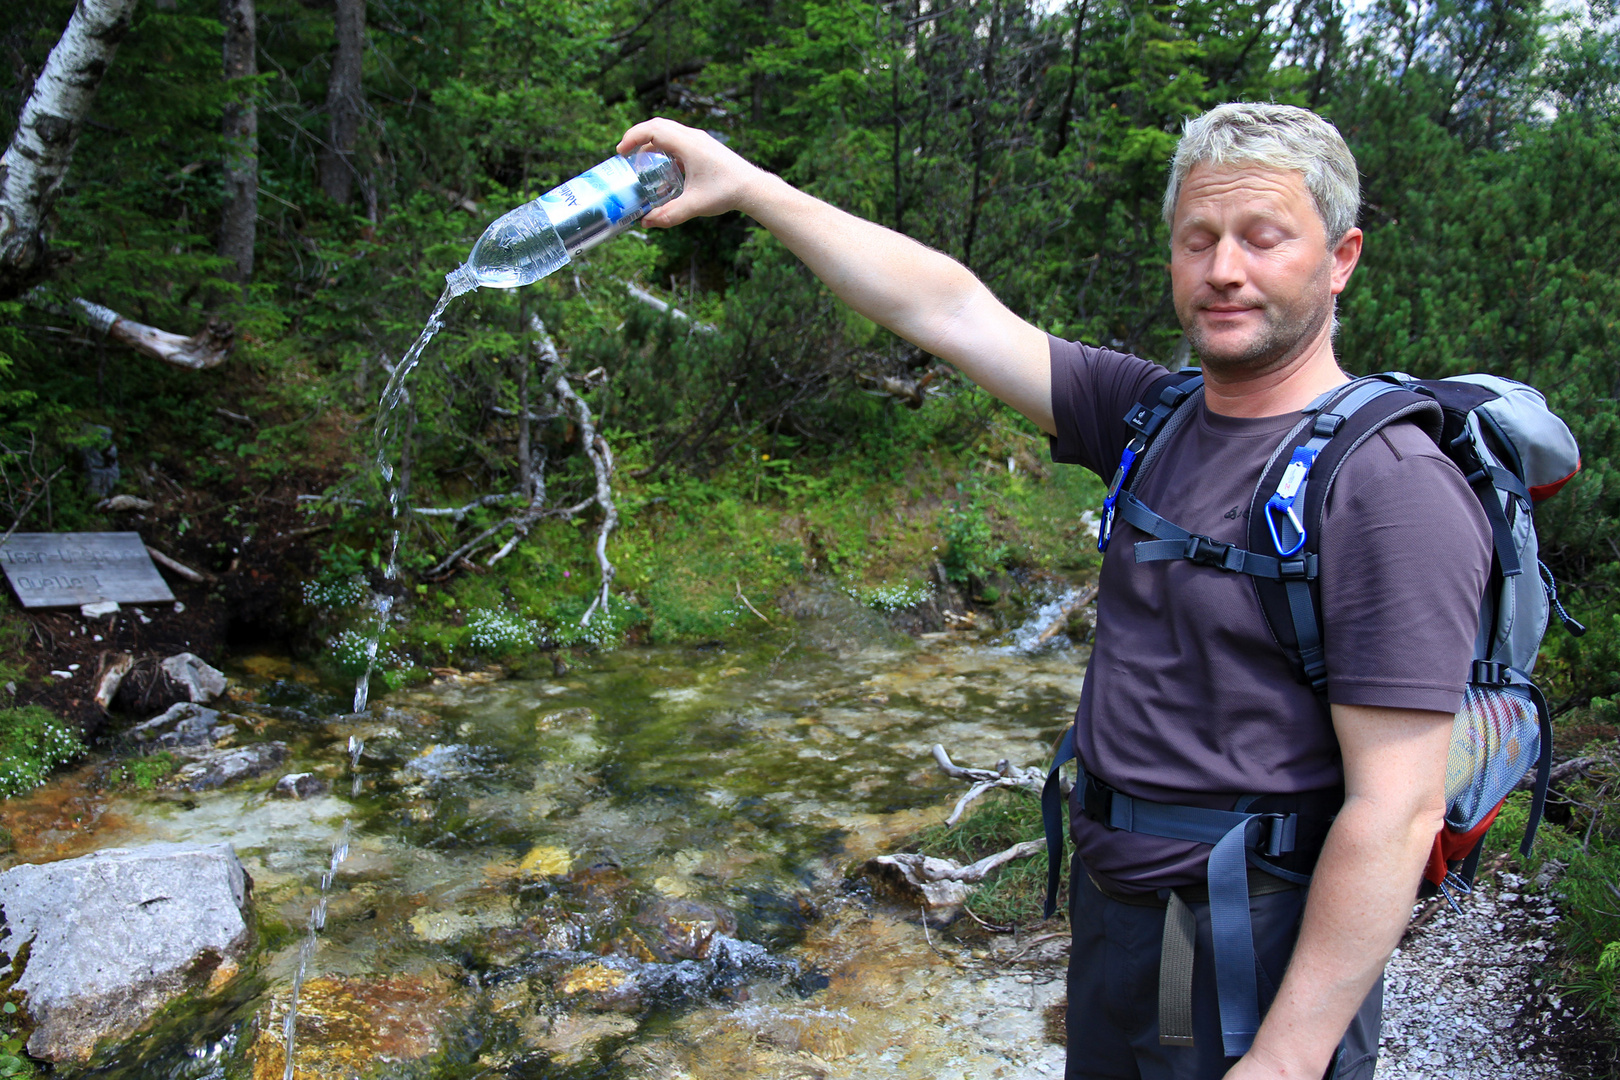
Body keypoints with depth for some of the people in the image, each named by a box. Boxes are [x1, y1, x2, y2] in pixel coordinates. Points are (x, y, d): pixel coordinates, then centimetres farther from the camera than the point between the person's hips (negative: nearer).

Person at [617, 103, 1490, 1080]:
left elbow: (1396, 813, -22)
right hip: (1112, 907, 7)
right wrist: (747, 186, 0)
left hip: (1255, 963, -6)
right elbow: (950, 310, -1)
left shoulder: (1395, 490, -20)